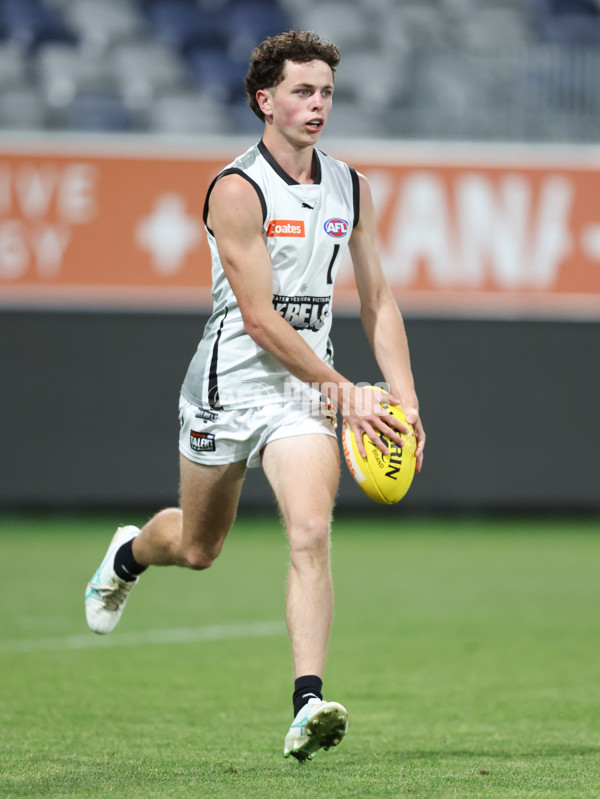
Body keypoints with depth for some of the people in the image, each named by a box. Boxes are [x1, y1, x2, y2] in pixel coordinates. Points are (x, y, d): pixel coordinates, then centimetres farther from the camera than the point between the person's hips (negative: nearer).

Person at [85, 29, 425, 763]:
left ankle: (308, 704, -24)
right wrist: (343, 390, -19)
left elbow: (377, 302, 11)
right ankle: (127, 554, 50)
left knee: (311, 532, -18)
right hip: (230, 383, -3)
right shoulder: (238, 191, -14)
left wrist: (403, 400, 0)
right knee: (197, 547, 14)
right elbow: (259, 318, -18)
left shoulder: (351, 189, 4)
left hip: (306, 389, 3)